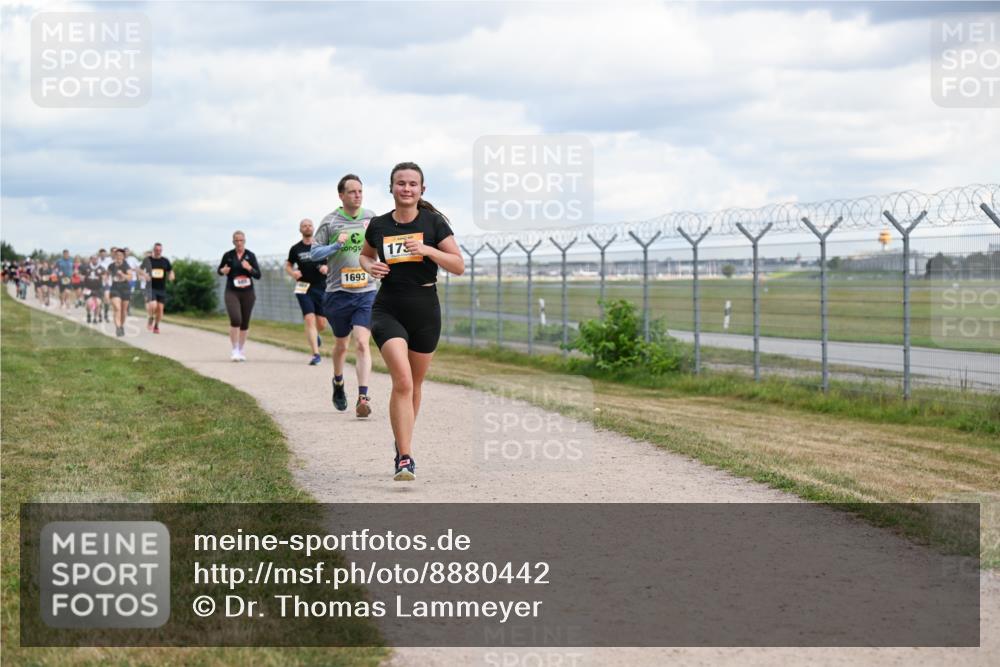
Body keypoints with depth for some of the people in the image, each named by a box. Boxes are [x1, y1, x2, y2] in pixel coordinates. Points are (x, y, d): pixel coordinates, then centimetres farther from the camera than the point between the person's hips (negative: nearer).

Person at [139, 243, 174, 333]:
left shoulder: (165, 261, 6)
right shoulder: (148, 260, 0)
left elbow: (170, 271, 16)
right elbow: (140, 269, 10)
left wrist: (171, 275, -8)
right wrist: (144, 274, -12)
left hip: (162, 288, 3)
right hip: (151, 288, -3)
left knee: (160, 308, 0)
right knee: (153, 306, -20)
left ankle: (156, 326, 18)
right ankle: (151, 318, 12)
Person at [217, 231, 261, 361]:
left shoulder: (250, 256, 2)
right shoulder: (228, 255, 1)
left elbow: (258, 275, 1)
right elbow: (220, 270, 15)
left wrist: (249, 268, -18)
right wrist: (223, 271, -8)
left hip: (247, 293, 2)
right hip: (232, 292, -2)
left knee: (245, 323, 7)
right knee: (235, 320, -19)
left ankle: (241, 351, 23)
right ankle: (235, 350, -8)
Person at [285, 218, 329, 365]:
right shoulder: (295, 249, 5)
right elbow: (288, 265, 16)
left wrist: (327, 267, -13)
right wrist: (292, 273, -6)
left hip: (321, 287, 1)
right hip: (304, 288, -1)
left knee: (322, 324, 2)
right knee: (310, 319, -15)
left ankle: (315, 335, 40)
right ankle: (316, 354, -15)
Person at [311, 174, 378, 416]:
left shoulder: (371, 218, 6)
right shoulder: (330, 221, -2)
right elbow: (314, 253, -1)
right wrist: (336, 245, -16)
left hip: (366, 291, 0)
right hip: (337, 292, 0)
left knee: (362, 343, -14)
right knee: (341, 344, 15)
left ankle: (363, 397, -19)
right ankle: (338, 383, 42)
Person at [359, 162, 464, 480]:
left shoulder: (434, 223, -2)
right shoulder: (378, 225, 3)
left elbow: (459, 266, -4)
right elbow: (365, 255, 23)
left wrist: (427, 250, -19)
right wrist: (370, 266, 0)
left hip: (425, 312, 1)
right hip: (388, 310, -1)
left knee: (414, 384, 13)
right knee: (402, 381, -19)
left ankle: (402, 443, 36)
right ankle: (405, 458, -19)